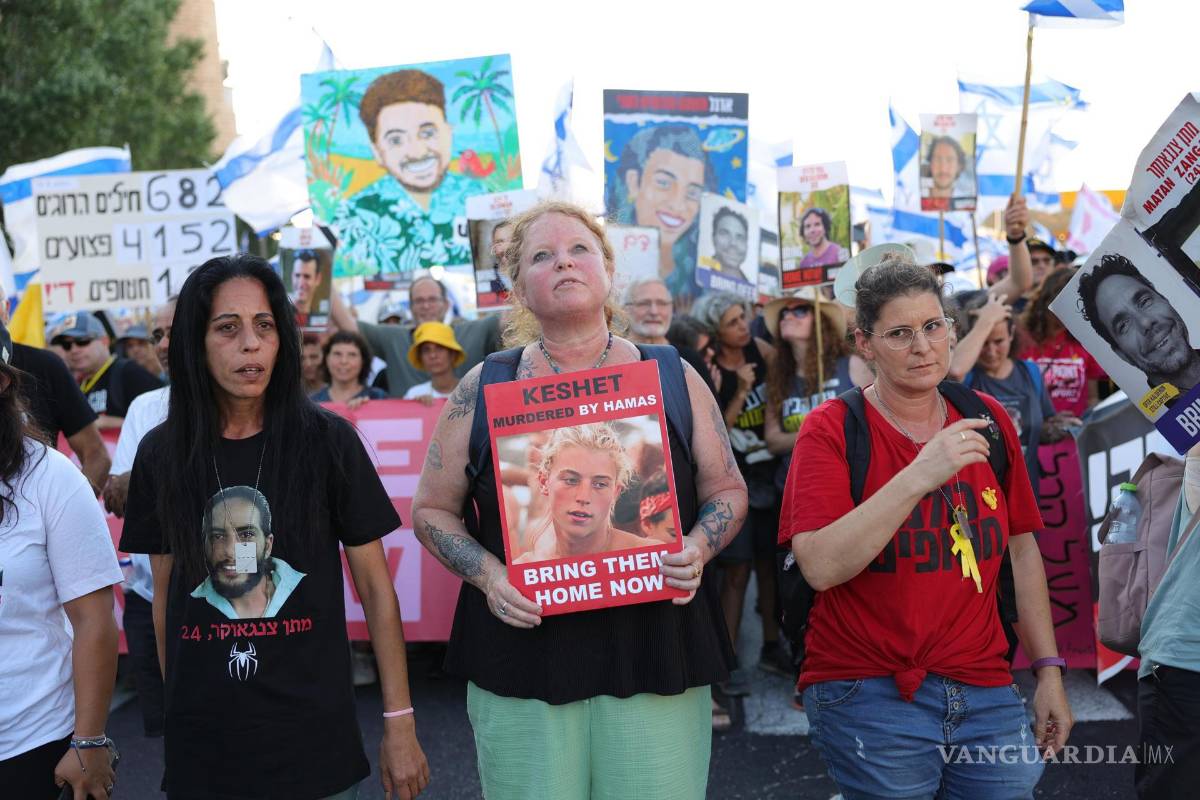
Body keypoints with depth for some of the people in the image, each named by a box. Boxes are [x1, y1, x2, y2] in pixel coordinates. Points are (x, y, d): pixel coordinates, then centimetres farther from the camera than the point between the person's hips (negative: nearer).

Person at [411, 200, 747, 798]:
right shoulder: (482, 390, 3)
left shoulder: (673, 379, 4)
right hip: (523, 659, 0)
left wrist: (697, 547, -8)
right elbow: (433, 509, 9)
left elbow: (727, 490, 12)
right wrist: (488, 574, -8)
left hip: (655, 658, 1)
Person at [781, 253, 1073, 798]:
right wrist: (920, 475, -27)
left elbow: (1022, 548, 13)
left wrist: (1049, 669, 9)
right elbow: (820, 567, -21)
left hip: (984, 689, 4)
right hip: (868, 693, -4)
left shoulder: (988, 420, 6)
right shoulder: (831, 430, -8)